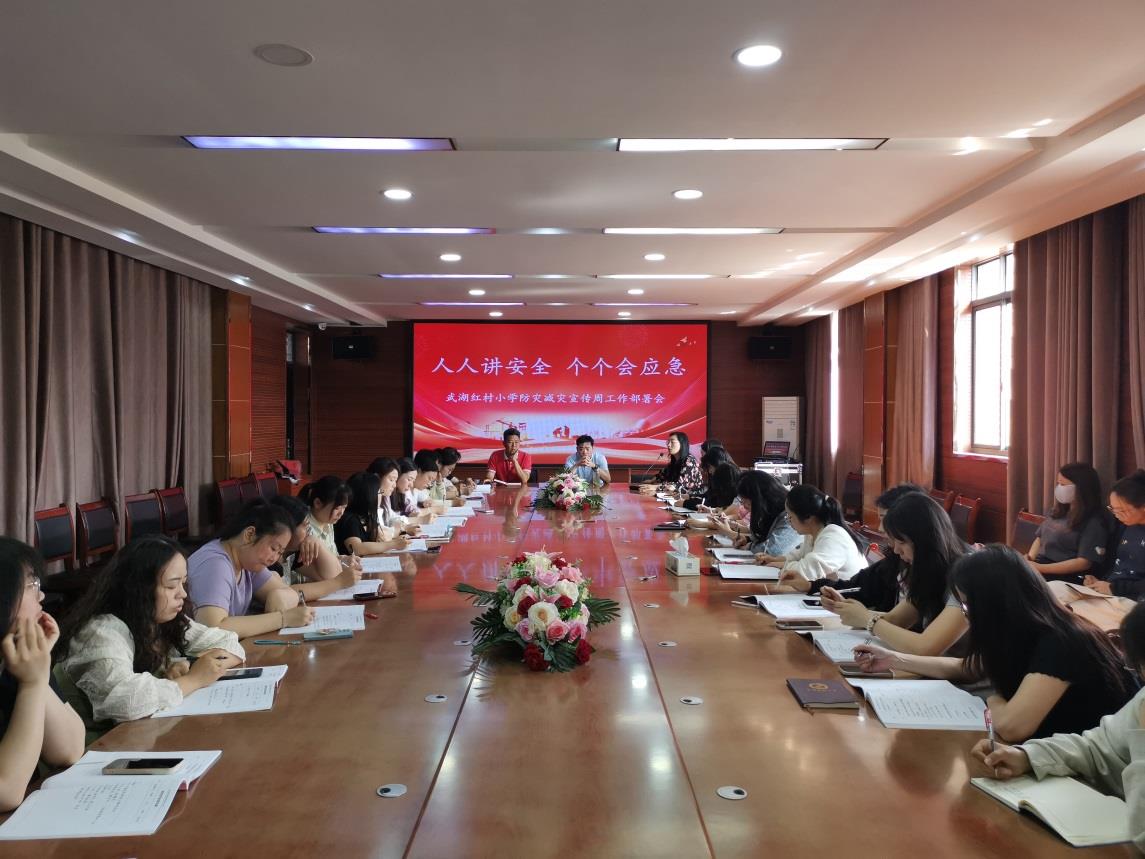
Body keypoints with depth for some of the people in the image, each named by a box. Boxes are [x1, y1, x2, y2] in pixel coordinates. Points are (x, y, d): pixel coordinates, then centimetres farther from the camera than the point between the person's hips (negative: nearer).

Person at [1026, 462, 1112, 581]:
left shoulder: (1094, 522, -8)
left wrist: (1040, 568, -19)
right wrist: (1029, 558, 0)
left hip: (1064, 577, -7)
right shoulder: (1058, 510, 16)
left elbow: (1084, 563, -14)